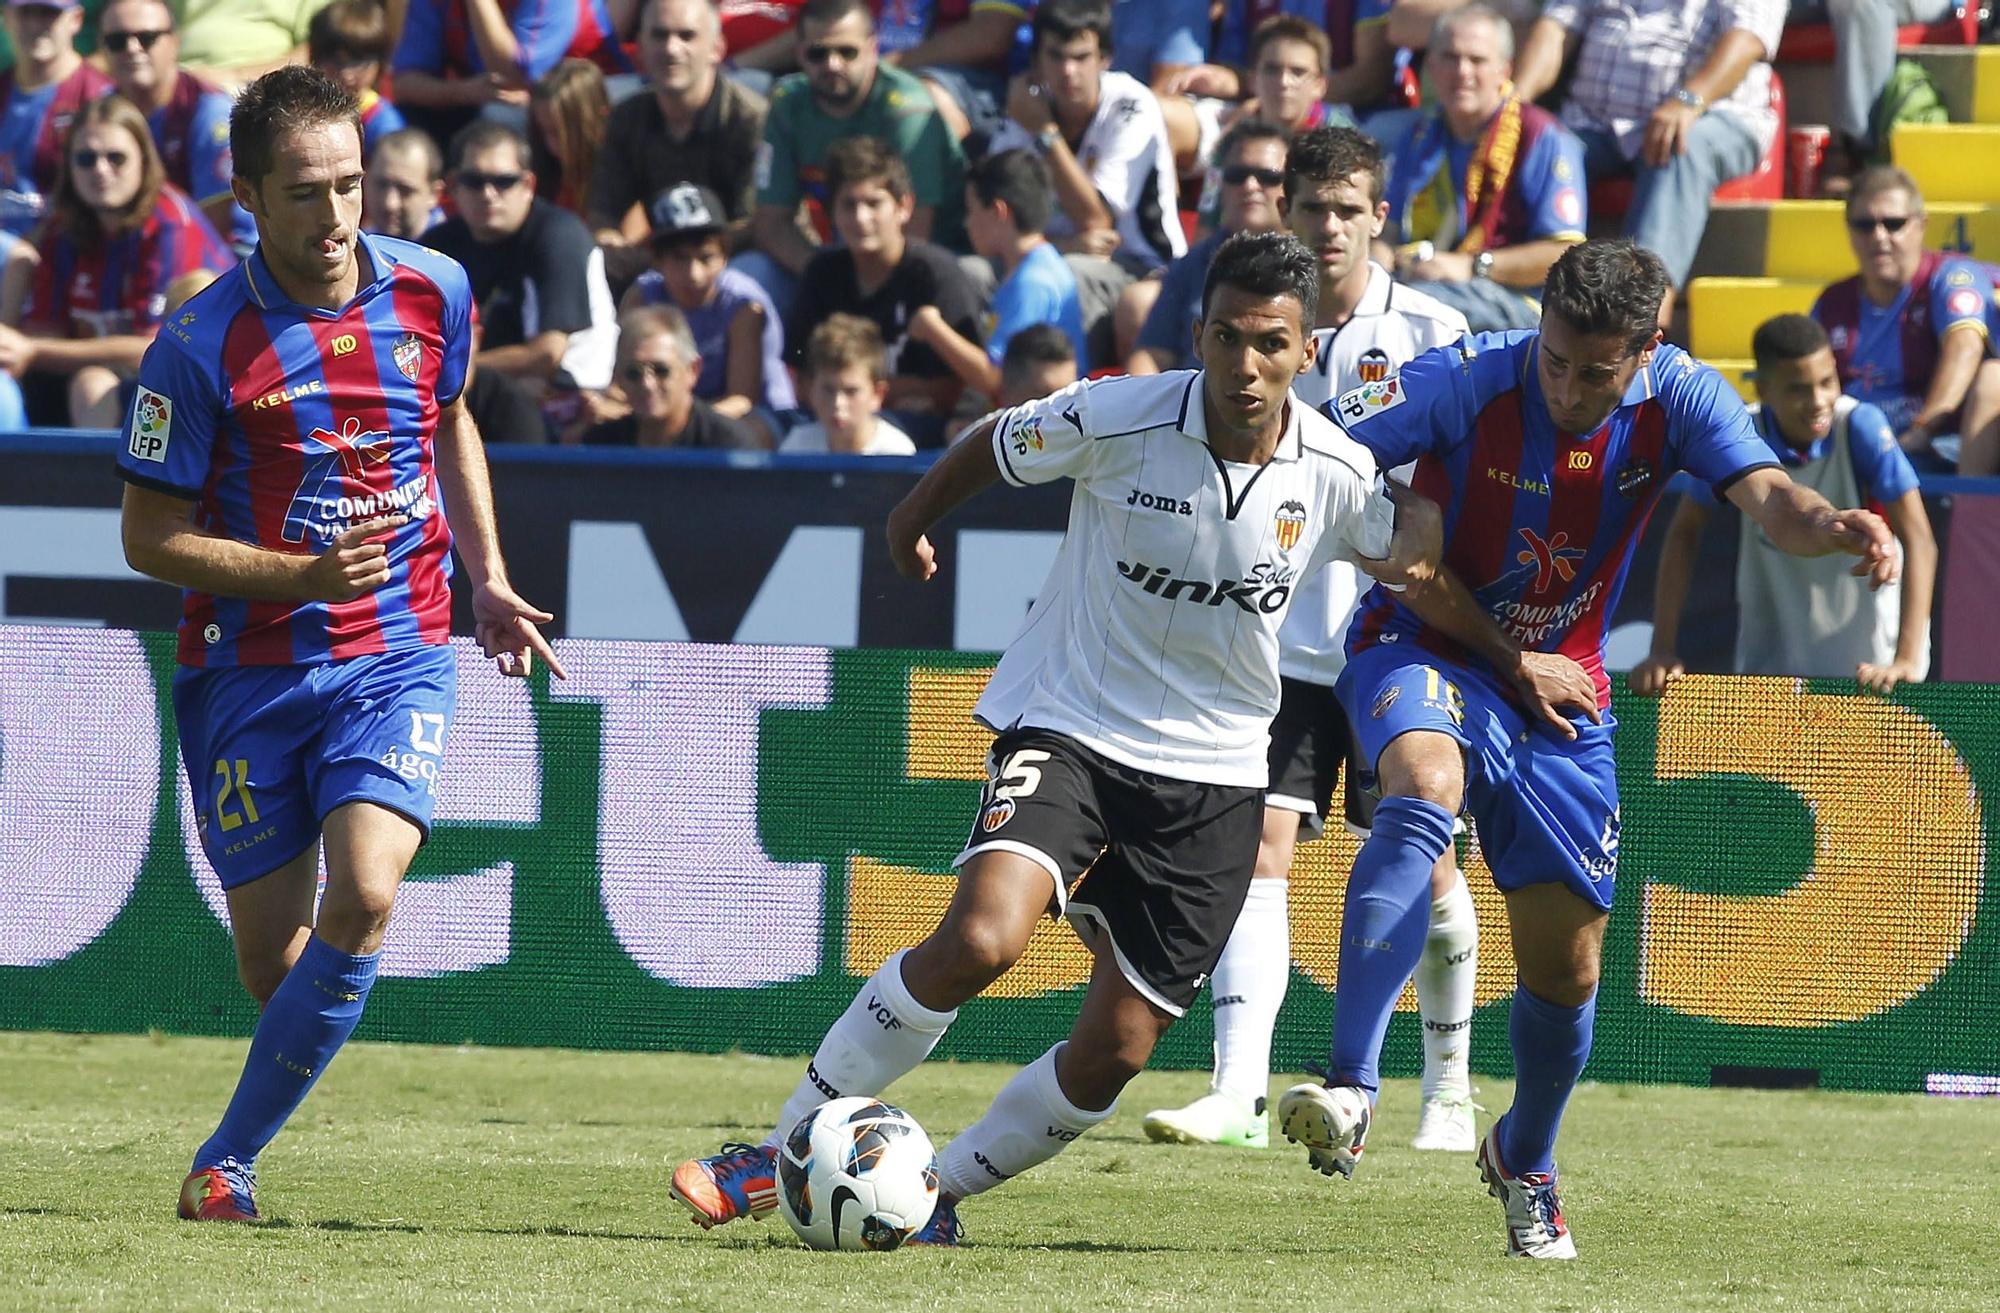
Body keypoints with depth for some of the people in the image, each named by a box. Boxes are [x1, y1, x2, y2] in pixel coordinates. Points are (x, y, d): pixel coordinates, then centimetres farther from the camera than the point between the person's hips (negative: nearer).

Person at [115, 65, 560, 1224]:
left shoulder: (432, 291, -1)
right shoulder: (202, 345, -13)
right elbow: (152, 536, -8)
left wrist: (487, 581, 15)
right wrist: (303, 576, -21)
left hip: (397, 657, 1)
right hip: (248, 669, -1)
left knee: (362, 900, -21)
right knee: (272, 956, 0)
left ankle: (227, 1162, -11)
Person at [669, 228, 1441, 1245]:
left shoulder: (1336, 474, -9)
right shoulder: (1117, 420, -17)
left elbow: (1409, 550, 15)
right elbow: (990, 447, 5)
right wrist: (911, 522, 20)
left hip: (1212, 774, 3)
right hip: (1068, 729, -3)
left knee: (1113, 1053, 0)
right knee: (980, 937, -27)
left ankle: (942, 1190, 24)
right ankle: (781, 1154, -14)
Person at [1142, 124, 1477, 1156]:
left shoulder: (1429, 333, -1)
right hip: (1278, 638, 2)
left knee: (1425, 864, 3)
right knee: (1259, 847, -11)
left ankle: (1449, 1088, 21)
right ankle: (1238, 1091, -18)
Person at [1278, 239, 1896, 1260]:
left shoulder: (1677, 399, -12)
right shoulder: (1467, 382, -21)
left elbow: (1768, 497, -25)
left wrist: (1833, 527, -53)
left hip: (1559, 690, 4)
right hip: (1425, 647, -4)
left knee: (1564, 969, 6)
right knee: (1426, 789, -38)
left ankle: (1524, 1160, 38)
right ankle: (1349, 1091, -46)